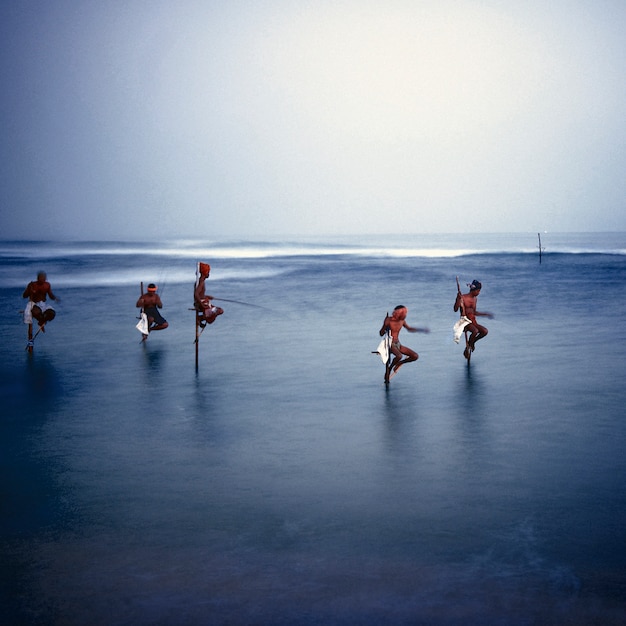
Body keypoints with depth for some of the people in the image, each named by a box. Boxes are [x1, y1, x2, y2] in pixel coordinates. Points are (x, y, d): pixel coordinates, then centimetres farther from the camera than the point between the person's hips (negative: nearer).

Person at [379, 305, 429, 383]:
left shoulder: (402, 321, 2)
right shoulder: (389, 320, -15)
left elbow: (409, 328, 22)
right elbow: (381, 334, -15)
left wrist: (421, 330, 19)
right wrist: (385, 325, -30)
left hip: (398, 344, 7)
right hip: (390, 344, -7)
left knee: (415, 356, -5)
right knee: (399, 356, -37)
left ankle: (399, 363, 15)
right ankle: (389, 368, -8)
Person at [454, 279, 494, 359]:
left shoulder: (475, 299, 14)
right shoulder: (463, 297, -7)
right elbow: (455, 309, -17)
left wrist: (486, 314, 26)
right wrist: (458, 299, -28)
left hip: (473, 322, 7)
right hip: (465, 322, -7)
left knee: (485, 331, -18)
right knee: (475, 331, -35)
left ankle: (471, 342, 7)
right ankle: (467, 349, -14)